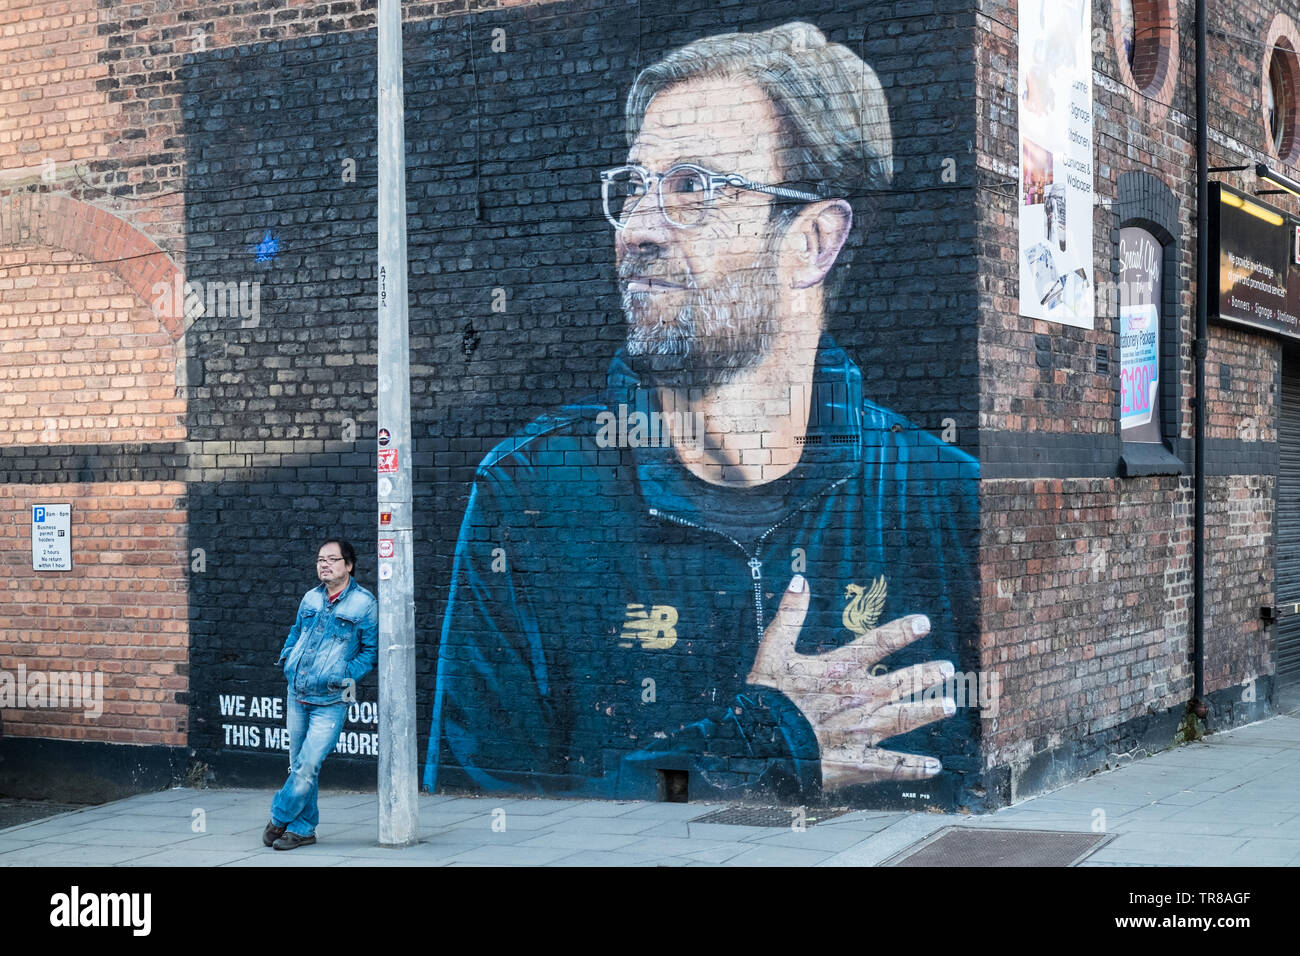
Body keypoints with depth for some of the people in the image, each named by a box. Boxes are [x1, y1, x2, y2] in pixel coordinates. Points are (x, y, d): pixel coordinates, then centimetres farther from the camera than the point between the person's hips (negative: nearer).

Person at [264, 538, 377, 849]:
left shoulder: (364, 603, -5)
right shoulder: (310, 599, 9)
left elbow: (372, 649, -1)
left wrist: (345, 675, -12)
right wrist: (288, 658, 9)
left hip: (330, 702, -5)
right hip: (297, 696, 5)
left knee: (306, 768, -10)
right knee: (299, 766, 11)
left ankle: (280, 818, 9)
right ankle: (302, 829, 22)